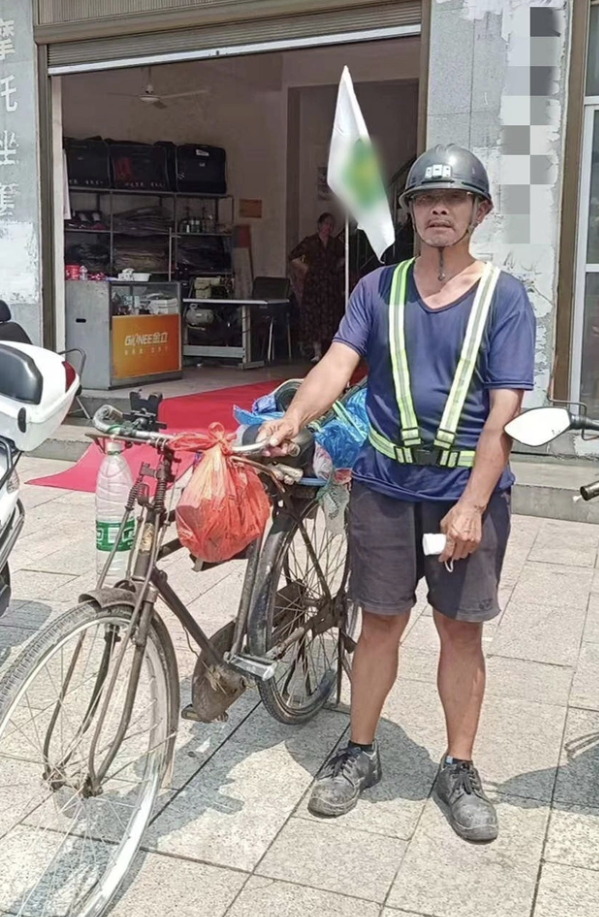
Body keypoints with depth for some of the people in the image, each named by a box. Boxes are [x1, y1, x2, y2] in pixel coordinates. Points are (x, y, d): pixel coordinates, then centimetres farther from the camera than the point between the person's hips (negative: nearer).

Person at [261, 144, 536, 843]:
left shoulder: (504, 297, -2)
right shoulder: (379, 289, 5)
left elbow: (504, 411, -8)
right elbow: (338, 363, -8)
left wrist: (472, 504, -17)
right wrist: (293, 419, -29)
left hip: (468, 488, -1)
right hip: (385, 484, 1)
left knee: (460, 628, 8)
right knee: (381, 622, 10)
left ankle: (459, 770, 26)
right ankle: (359, 753, 28)